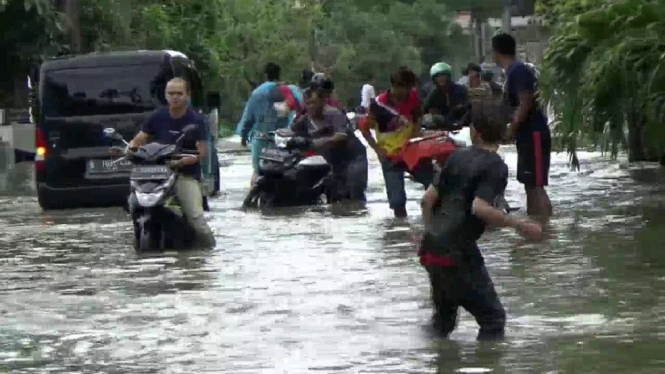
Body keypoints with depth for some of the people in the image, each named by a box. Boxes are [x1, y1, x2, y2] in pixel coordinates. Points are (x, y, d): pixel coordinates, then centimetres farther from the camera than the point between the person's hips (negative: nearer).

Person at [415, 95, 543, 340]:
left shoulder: (458, 157, 10)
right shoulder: (496, 167, -10)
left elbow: (428, 199, 10)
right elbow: (479, 208, -23)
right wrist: (519, 226, -18)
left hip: (432, 248, 7)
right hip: (458, 253, -7)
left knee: (444, 317, 25)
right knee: (492, 318, -1)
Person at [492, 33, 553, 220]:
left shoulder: (518, 71, -15)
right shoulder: (513, 71, 16)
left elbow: (526, 104, -21)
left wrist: (510, 131, -15)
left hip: (533, 134, -10)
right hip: (528, 135, 10)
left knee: (536, 186, -12)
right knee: (530, 185, 12)